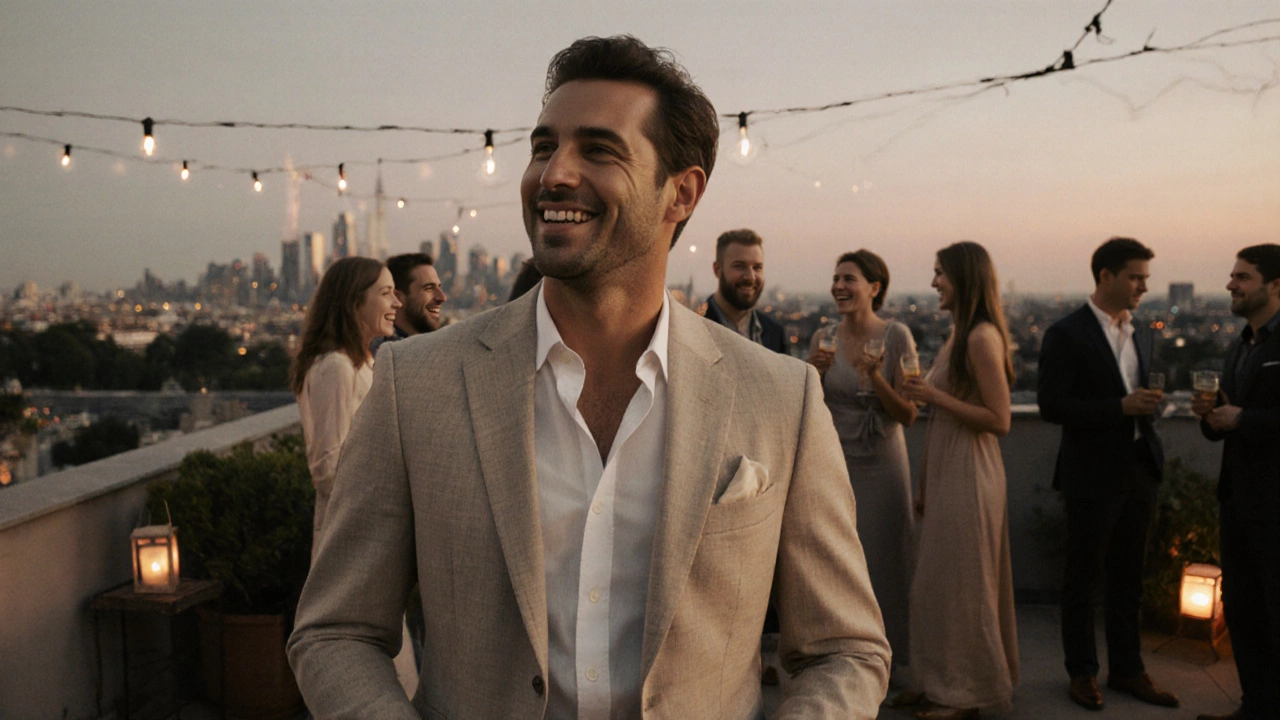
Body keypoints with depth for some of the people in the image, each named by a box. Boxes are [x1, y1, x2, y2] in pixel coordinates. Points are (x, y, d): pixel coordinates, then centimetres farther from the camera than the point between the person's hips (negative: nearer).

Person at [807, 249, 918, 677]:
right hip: (834, 461, 2)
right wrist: (814, 373, -12)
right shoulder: (824, 338, 1)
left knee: (882, 558, 7)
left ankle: (884, 652, 25)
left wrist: (875, 378, -24)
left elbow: (908, 415, -9)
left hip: (881, 465, -2)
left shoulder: (896, 337, -8)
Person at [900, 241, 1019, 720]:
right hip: (945, 474, 9)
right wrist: (924, 486, 17)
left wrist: (934, 395, -19)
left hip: (967, 477, -9)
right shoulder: (958, 336, 12)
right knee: (941, 582, 15)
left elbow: (999, 421, -20)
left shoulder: (983, 338, -16)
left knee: (958, 584, 2)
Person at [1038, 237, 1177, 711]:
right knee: (1083, 578, 6)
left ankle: (1127, 669, 27)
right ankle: (1082, 672, 20)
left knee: (1128, 578, 15)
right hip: (1092, 476, -6)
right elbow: (1052, 406, -18)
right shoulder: (1066, 334, -11)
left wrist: (1148, 404, 2)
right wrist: (1120, 406, -22)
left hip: (1138, 472, 7)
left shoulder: (1142, 334, 12)